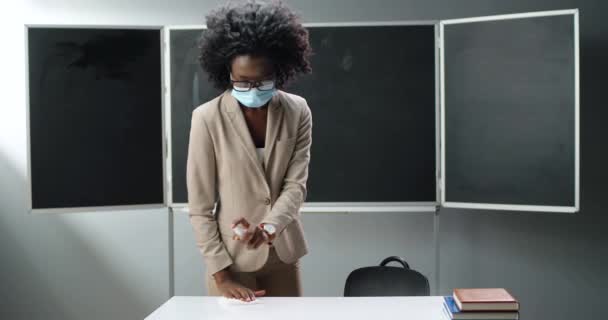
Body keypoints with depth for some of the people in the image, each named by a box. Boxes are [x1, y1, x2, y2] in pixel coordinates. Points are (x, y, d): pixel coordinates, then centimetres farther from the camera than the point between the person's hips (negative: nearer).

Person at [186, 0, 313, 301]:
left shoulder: (297, 112, -5)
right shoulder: (207, 118, -14)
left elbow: (296, 185, -8)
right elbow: (200, 207, -11)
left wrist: (270, 226, -27)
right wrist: (221, 275, -15)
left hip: (283, 255, 3)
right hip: (232, 258, -3)